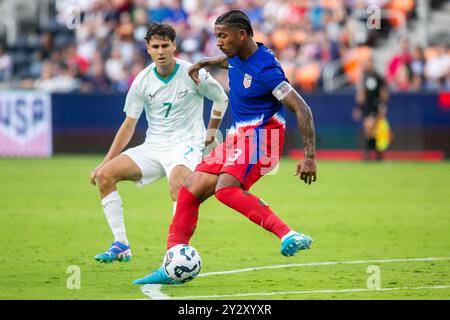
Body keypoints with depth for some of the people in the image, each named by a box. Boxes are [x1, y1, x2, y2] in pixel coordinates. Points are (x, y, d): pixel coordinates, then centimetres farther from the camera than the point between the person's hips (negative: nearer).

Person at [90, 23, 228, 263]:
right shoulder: (142, 81, 2)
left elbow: (221, 99, 12)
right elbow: (129, 125, 6)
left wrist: (211, 130, 9)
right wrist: (105, 162, 0)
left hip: (187, 145, -5)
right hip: (153, 147, 5)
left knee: (176, 182, -38)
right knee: (105, 175, -13)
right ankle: (121, 245, -9)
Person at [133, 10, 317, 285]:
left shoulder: (265, 69, -19)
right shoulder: (237, 58, 8)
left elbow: (302, 109, -21)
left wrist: (310, 156, -25)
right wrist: (203, 63, 35)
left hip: (260, 136, -9)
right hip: (238, 137, 9)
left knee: (226, 189, -32)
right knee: (190, 191, 1)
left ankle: (288, 236, -39)